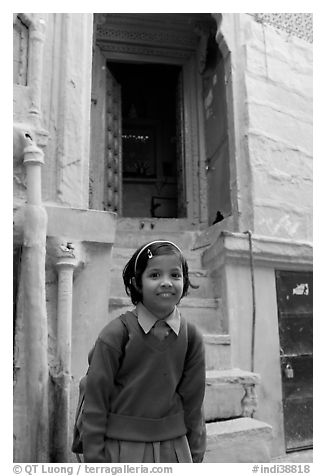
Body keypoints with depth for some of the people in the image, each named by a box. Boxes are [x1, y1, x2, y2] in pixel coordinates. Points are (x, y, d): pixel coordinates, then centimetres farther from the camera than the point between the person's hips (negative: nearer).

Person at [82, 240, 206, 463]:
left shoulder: (191, 337, -5)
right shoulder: (116, 334, -14)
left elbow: (193, 401, 2)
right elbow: (96, 401, -9)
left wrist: (196, 454, 4)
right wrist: (95, 458, -7)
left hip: (175, 447, 3)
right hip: (123, 447, -2)